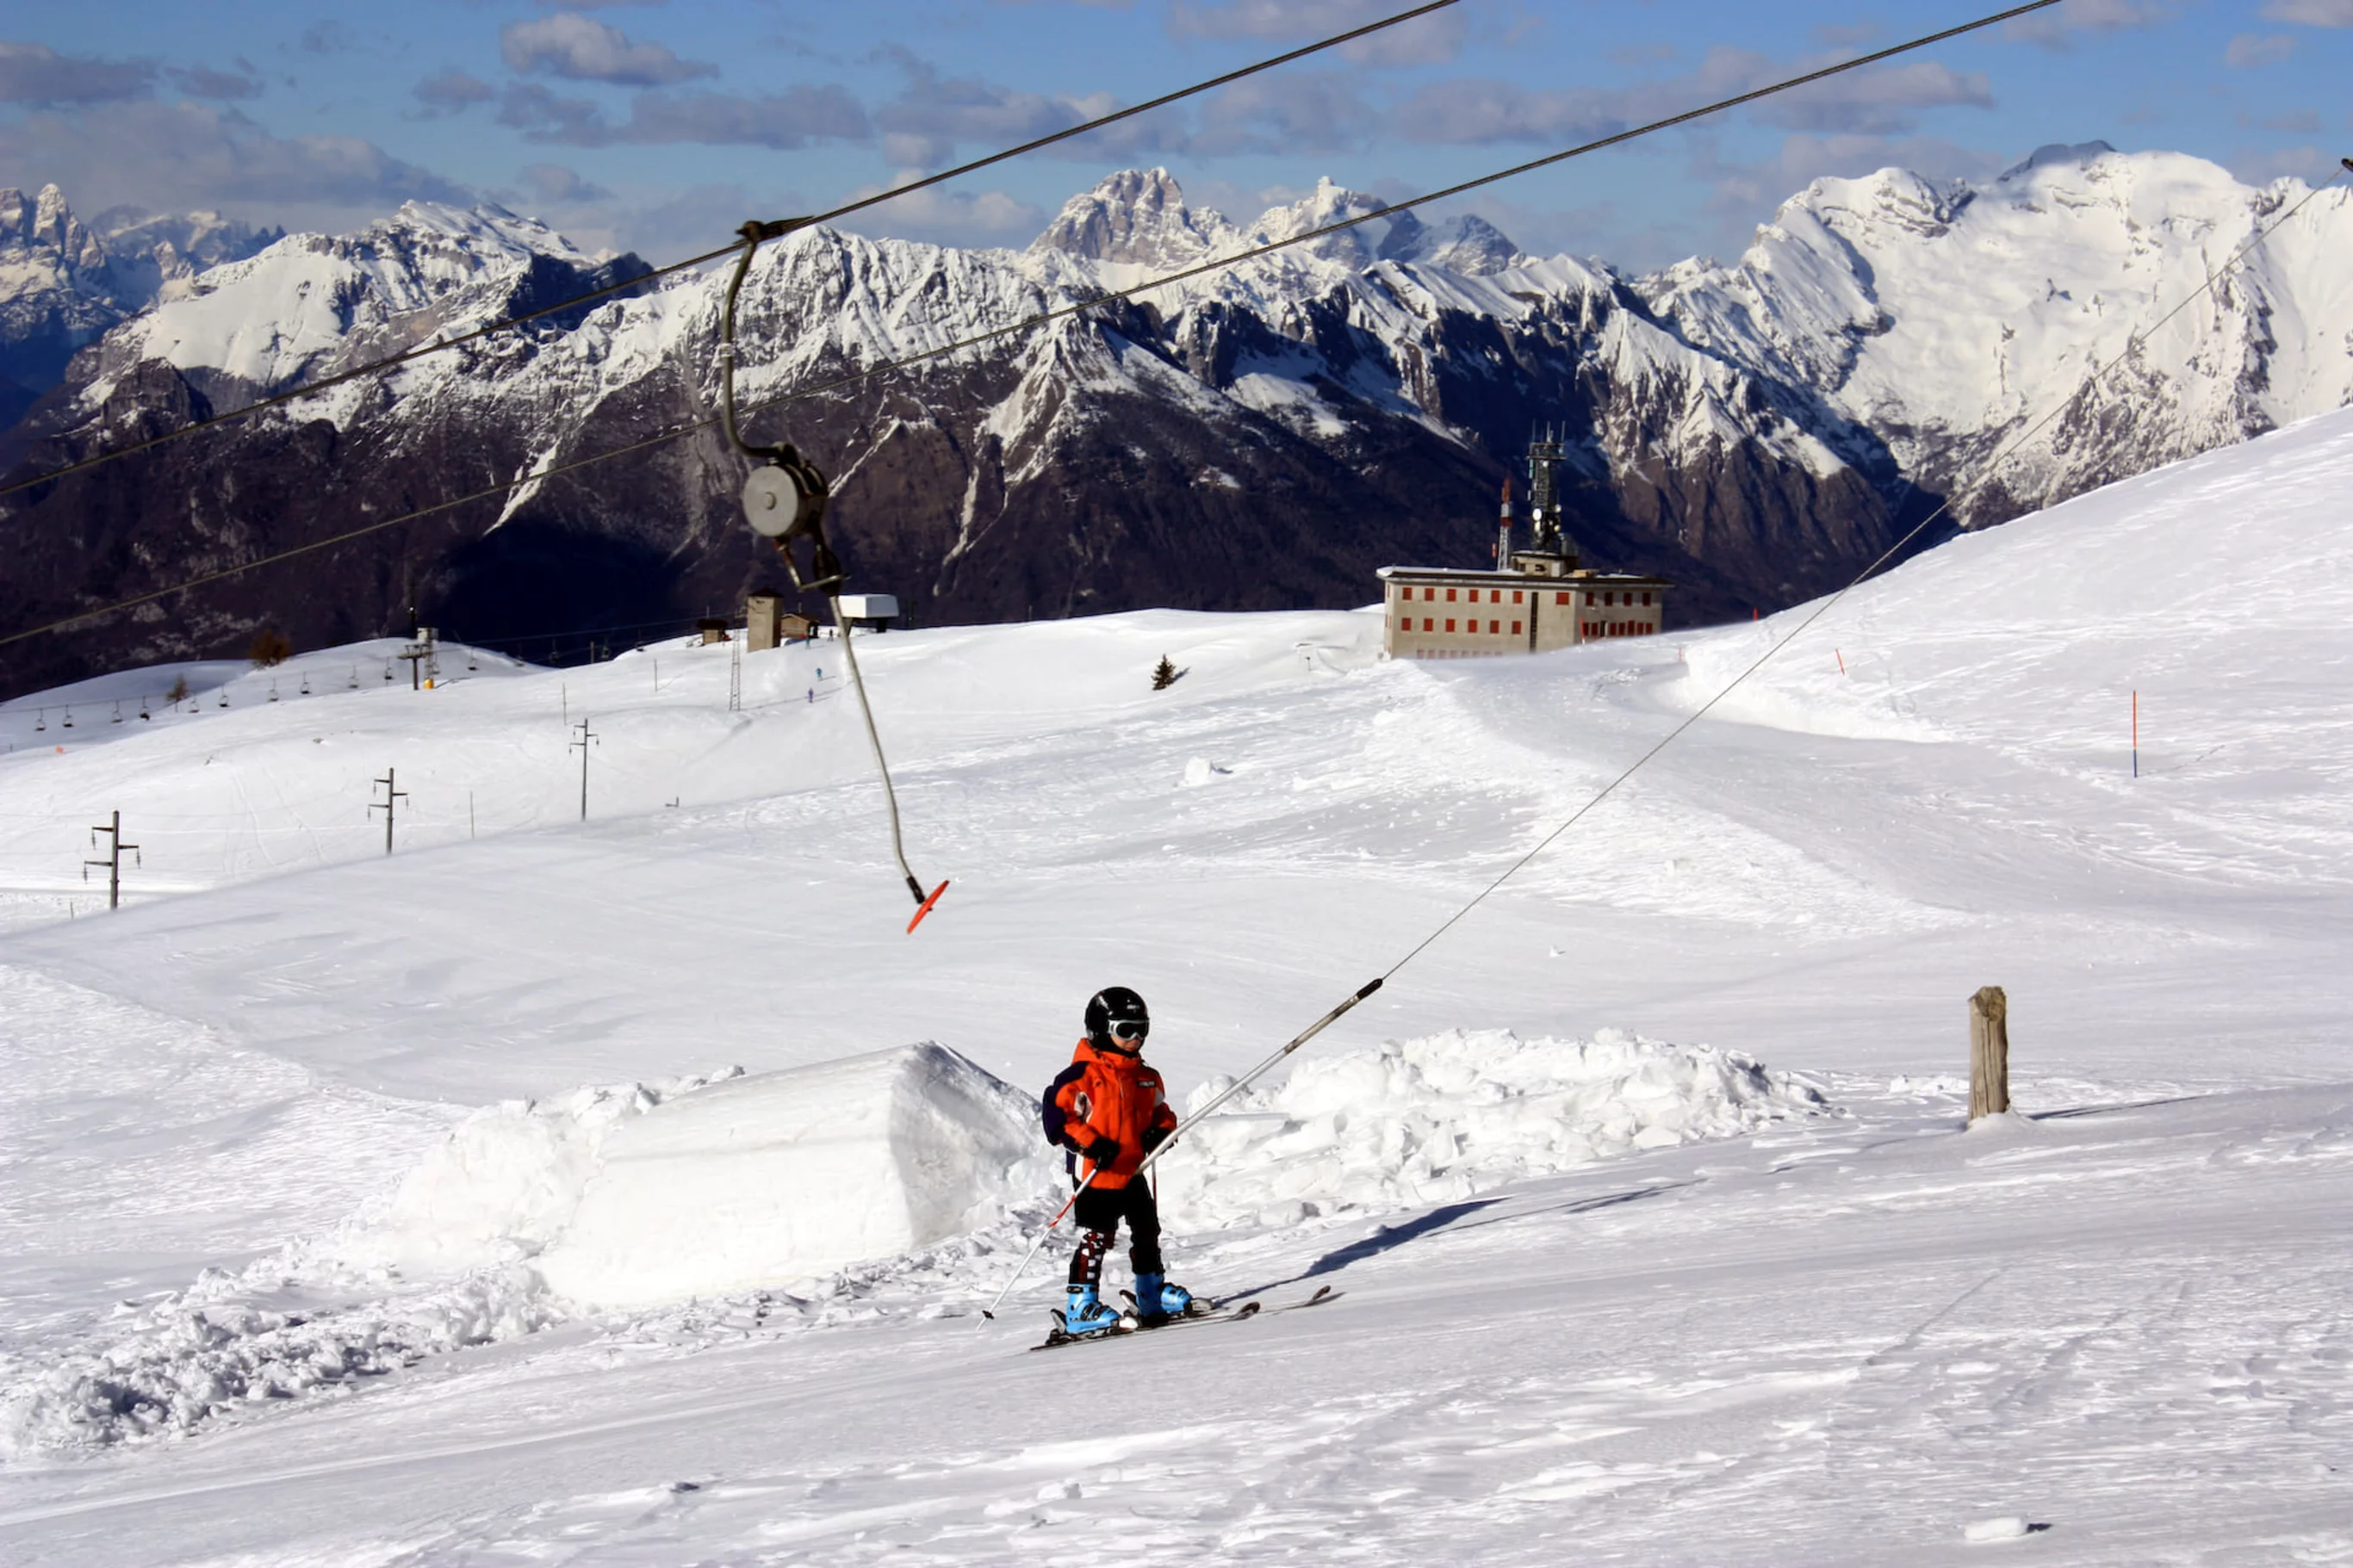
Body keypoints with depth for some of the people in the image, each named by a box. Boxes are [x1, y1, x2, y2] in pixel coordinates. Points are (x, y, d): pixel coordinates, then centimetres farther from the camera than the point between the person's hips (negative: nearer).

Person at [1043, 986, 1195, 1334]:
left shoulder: (1146, 1076, 10)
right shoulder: (1084, 1074, -14)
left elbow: (1160, 1110, 24)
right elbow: (1057, 1113, -17)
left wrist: (1161, 1131, 0)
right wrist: (1091, 1144, -26)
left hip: (1132, 1171, 8)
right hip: (1095, 1174, -8)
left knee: (1147, 1231, 15)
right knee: (1095, 1239, -9)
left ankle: (1152, 1295, 32)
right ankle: (1081, 1307, -4)